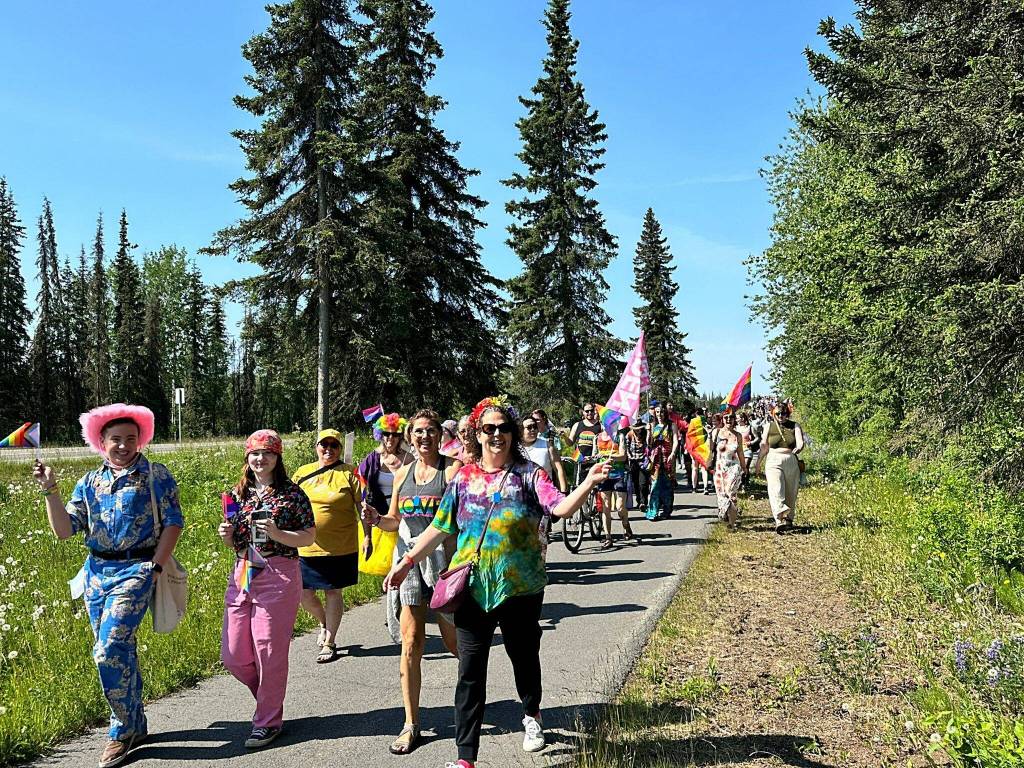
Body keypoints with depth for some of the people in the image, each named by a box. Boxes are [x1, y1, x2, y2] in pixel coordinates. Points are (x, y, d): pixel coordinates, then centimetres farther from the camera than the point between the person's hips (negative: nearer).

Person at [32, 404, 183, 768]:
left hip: (135, 571, -5)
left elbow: (173, 522, -5)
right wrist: (50, 490, -7)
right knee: (121, 651, 13)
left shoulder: (155, 475, -2)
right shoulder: (89, 482, 10)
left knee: (108, 651, -15)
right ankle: (136, 724, 28)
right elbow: (64, 530, 4)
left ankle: (122, 730, 2)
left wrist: (155, 567, -12)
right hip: (96, 572, 5)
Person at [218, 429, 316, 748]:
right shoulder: (238, 493, 10)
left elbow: (309, 537, -5)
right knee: (232, 655, 7)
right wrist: (226, 536, -4)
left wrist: (276, 534, -19)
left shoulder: (291, 493, -5)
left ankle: (268, 720, 19)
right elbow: (234, 541, 19)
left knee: (269, 651, 0)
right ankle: (269, 695, 35)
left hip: (278, 576, -5)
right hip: (241, 576, 6)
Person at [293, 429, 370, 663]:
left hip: (340, 547, -3)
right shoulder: (302, 473, 7)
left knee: (333, 592, 5)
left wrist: (367, 536, -7)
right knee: (304, 592, 6)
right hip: (306, 547, 4)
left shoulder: (349, 473, -3)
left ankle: (329, 643, 19)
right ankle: (324, 623, 36)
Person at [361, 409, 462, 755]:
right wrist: (376, 518, -1)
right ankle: (411, 724, 11)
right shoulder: (402, 473, 10)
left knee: (455, 640, 8)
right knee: (410, 642, 0)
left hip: (445, 557, -3)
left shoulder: (453, 468, -4)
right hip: (409, 558, 4)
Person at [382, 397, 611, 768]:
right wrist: (406, 562, 4)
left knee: (524, 657, 18)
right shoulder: (463, 478, 3)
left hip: (520, 588, -1)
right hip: (473, 588, 1)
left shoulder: (528, 474, -5)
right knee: (470, 672, 3)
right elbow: (440, 528, 7)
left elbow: (561, 507, -18)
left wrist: (589, 482, -34)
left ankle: (532, 715, 48)